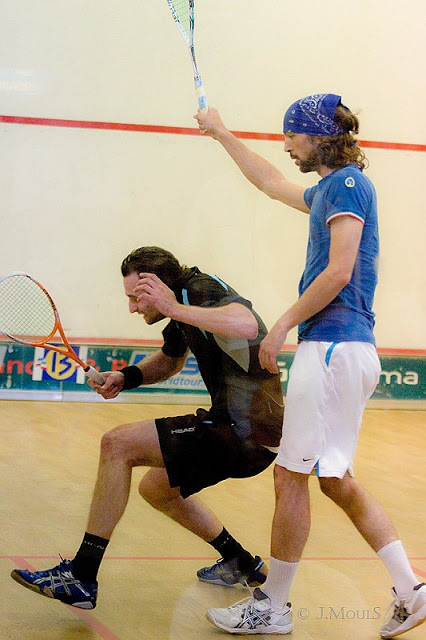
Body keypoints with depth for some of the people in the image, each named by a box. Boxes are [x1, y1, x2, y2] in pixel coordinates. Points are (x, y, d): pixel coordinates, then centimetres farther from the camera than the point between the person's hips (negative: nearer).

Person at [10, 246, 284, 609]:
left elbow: (246, 324, -40)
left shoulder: (203, 290, -17)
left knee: (117, 445, -15)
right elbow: (170, 361, 29)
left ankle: (81, 578, -12)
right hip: (236, 429, 11)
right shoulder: (185, 305, 11)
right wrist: (126, 377, 10)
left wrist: (174, 308, -37)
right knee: (156, 489, 26)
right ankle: (241, 564, 33)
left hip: (246, 433, -11)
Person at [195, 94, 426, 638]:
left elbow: (338, 272, -18)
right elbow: (272, 184, 38)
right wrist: (221, 134, 44)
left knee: (292, 476, -3)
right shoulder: (329, 189, 20)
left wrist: (283, 326, -12)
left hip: (332, 346, -10)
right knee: (336, 480, 12)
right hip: (343, 348, 10)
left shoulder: (348, 184, -8)